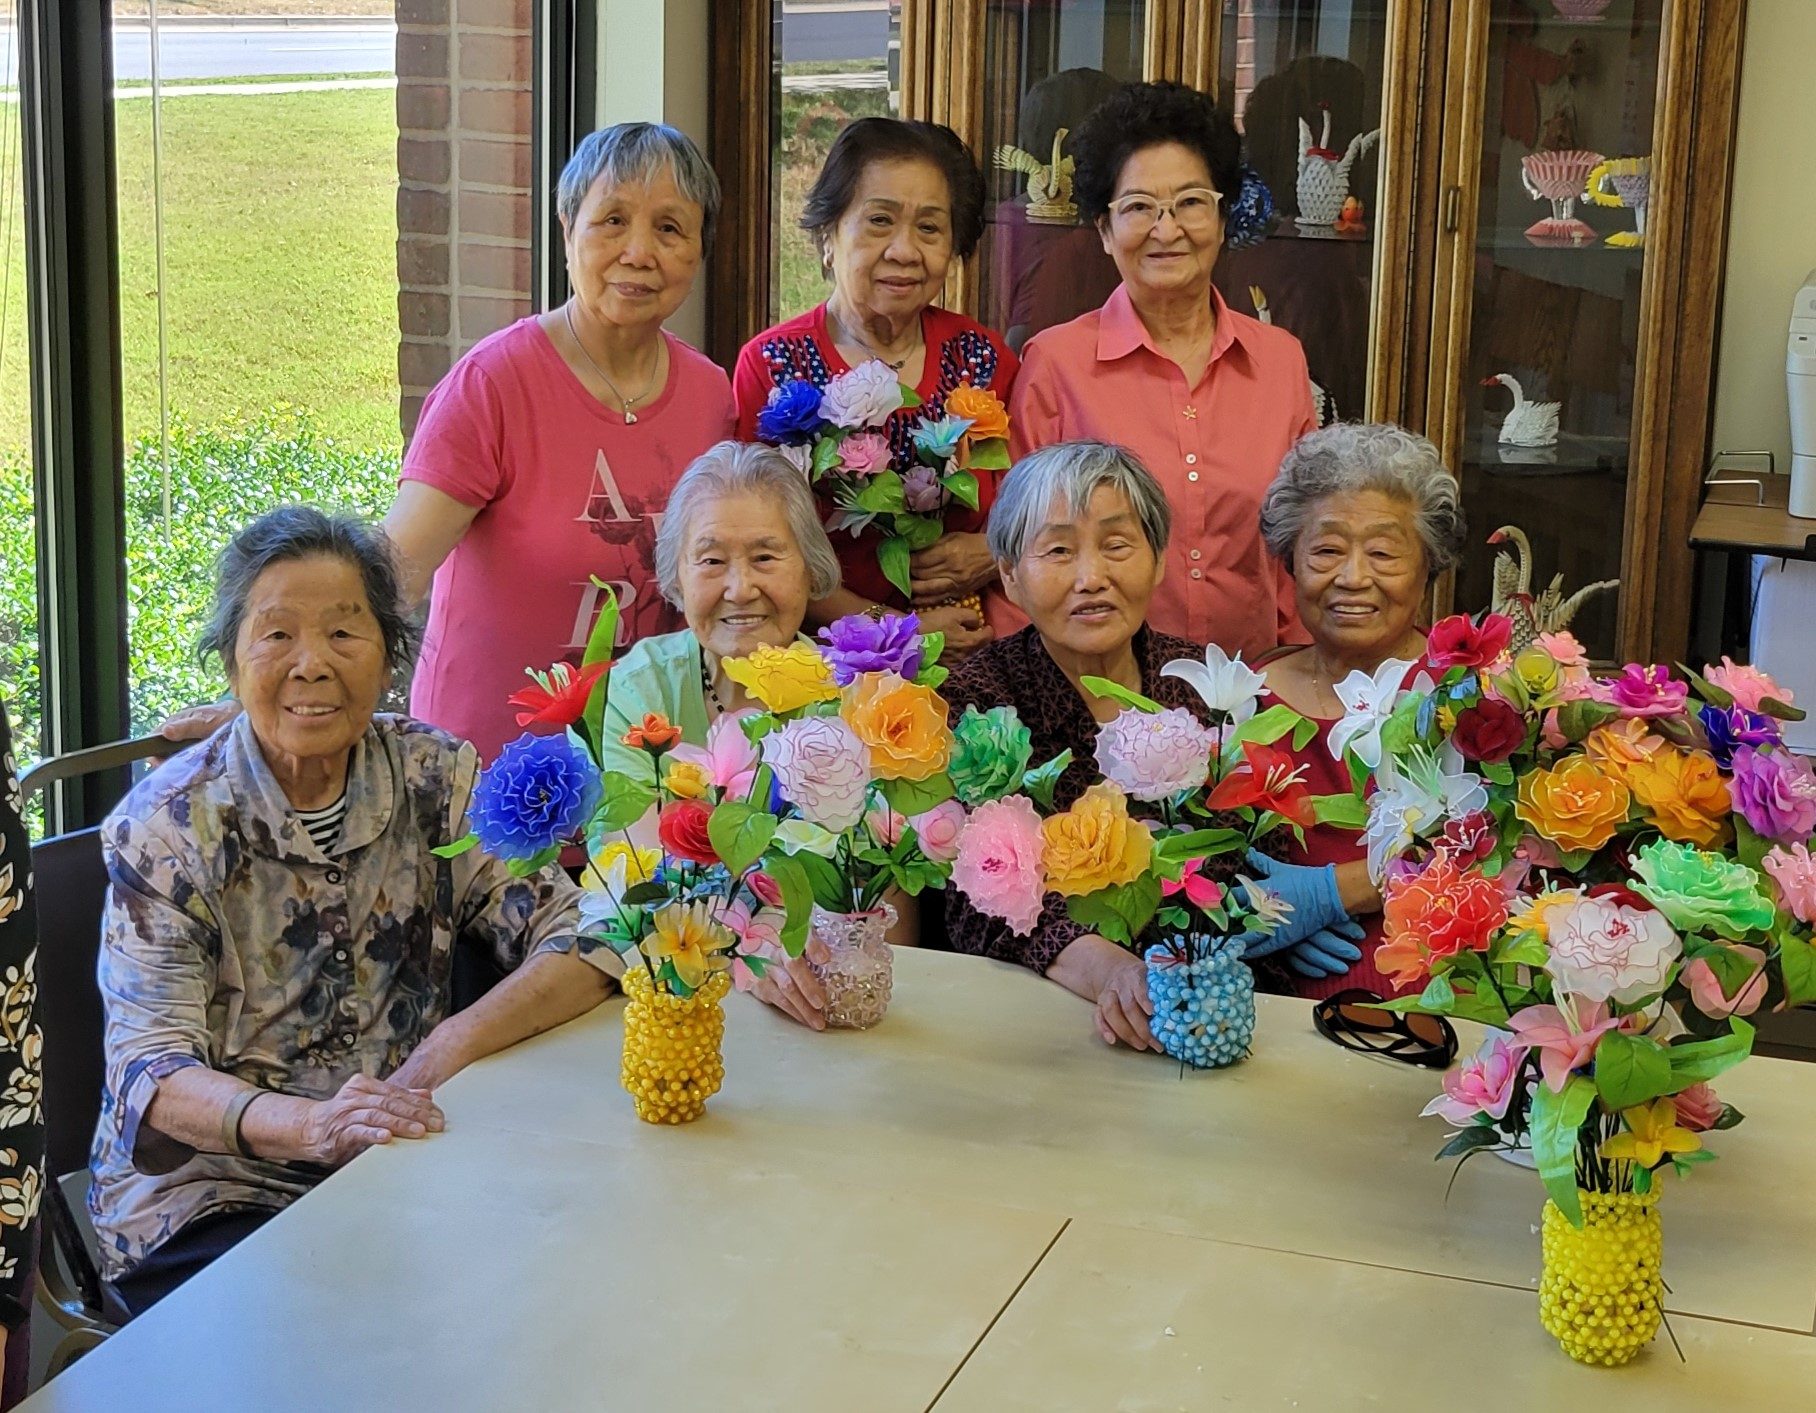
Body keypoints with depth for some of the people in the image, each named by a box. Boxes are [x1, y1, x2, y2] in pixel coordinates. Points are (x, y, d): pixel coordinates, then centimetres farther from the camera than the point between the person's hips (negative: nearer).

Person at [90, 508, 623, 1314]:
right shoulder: (166, 825, -7)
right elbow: (150, 1073, -16)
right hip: (208, 1197, -3)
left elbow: (583, 944, -1)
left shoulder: (435, 777, 2)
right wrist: (310, 1124, -37)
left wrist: (449, 1049, -20)